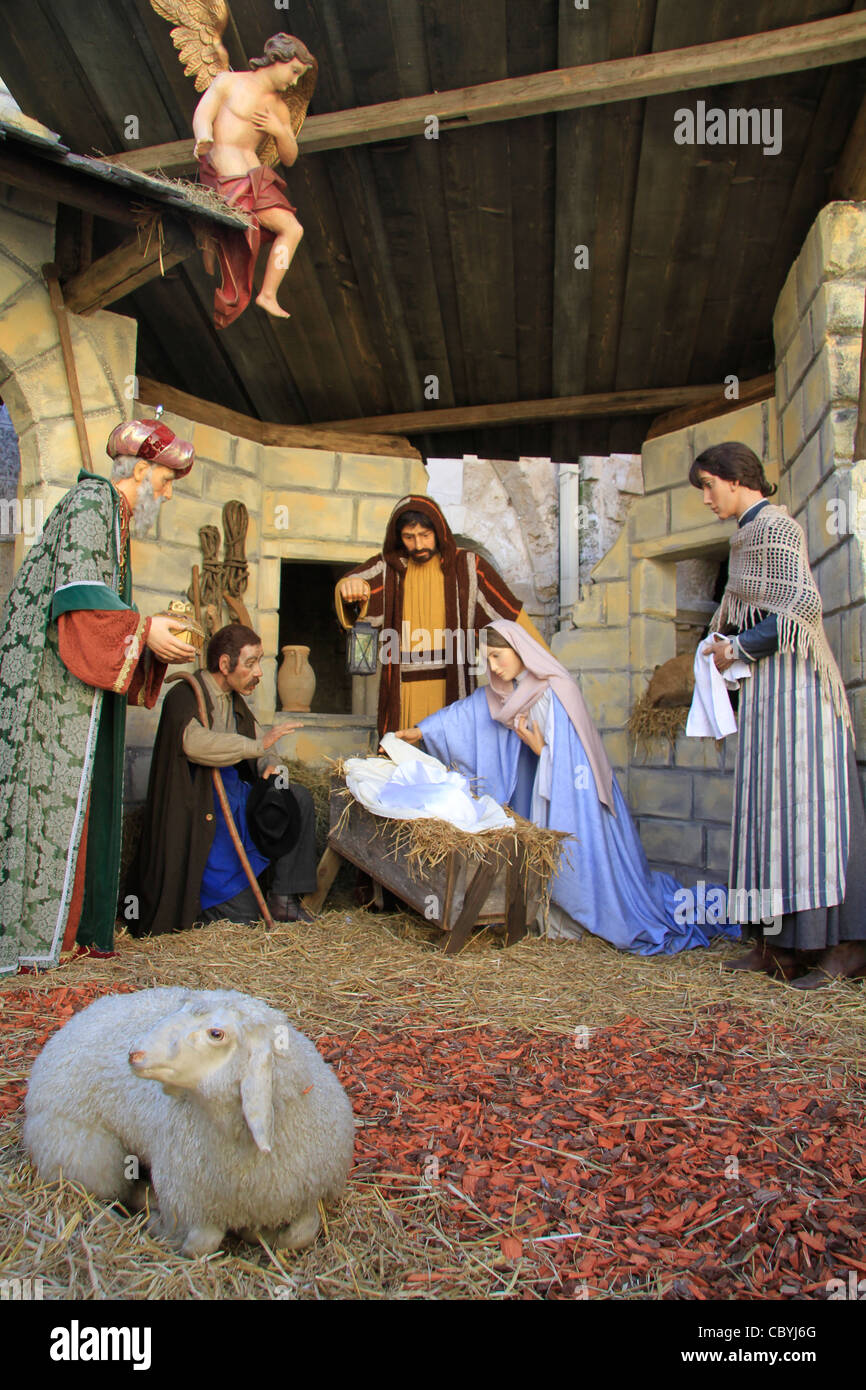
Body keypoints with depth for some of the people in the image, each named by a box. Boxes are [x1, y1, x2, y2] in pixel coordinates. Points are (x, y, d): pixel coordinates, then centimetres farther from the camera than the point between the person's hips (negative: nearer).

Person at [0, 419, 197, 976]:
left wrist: (157, 638, 9)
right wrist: (144, 629, -21)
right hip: (54, 677, -10)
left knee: (80, 795, 8)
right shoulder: (90, 501, -6)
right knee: (51, 792, -8)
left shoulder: (118, 517, 23)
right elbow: (79, 591, -19)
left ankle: (76, 926, 13)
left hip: (84, 684, 10)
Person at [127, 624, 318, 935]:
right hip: (200, 814, -8)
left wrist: (269, 767, -6)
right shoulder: (184, 696, -14)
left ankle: (283, 898, -5)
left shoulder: (235, 700, 11)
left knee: (298, 799, -14)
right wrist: (257, 745, -38)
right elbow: (194, 741, -36)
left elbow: (257, 754, 18)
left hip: (236, 800, 8)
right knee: (243, 914, -10)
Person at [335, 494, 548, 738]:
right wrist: (349, 586, -34)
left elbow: (510, 612, 2)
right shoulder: (388, 567, 10)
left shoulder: (466, 565, 6)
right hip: (404, 689, 1)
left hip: (451, 688, -1)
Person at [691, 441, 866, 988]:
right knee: (772, 804, 6)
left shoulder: (773, 527, -9)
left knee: (803, 797, -9)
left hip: (792, 680, -10)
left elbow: (801, 606, -18)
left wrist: (740, 648, -11)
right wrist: (727, 644, 9)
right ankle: (780, 944, 9)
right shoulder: (752, 532, 20)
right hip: (768, 683, 10)